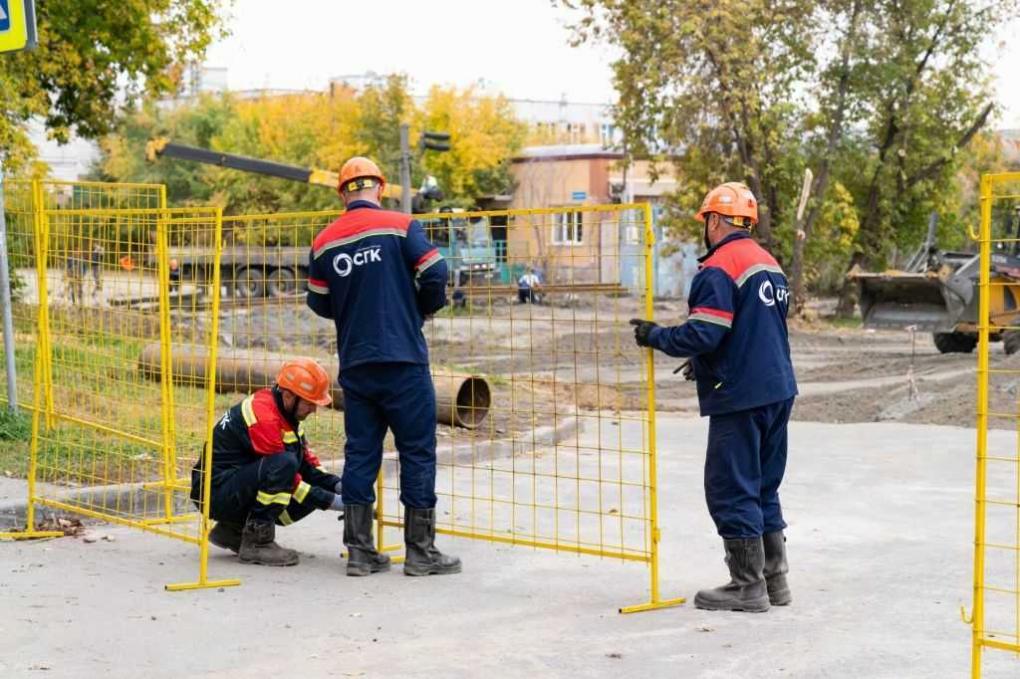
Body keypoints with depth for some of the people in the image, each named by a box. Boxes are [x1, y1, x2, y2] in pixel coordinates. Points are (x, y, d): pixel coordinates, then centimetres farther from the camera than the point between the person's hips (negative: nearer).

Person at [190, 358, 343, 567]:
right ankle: (256, 542, -18)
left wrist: (338, 485, -2)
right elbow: (285, 475, -22)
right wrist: (331, 501, -19)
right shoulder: (263, 417, -23)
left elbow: (306, 461, 13)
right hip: (216, 490, -10)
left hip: (240, 486, 10)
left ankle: (234, 529, 11)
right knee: (284, 463, -30)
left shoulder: (286, 410, 6)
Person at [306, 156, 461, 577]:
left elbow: (319, 303, 11)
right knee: (417, 451, 3)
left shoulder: (324, 242, 5)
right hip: (404, 361, -4)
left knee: (360, 452, 10)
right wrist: (422, 310, 8)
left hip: (354, 364, 4)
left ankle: (360, 552, 12)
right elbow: (435, 276, -11)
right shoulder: (400, 226, -6)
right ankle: (420, 551, 6)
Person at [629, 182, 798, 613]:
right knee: (763, 489, 17)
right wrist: (705, 362, 27)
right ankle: (774, 580, 22)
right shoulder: (769, 263, 15)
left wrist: (656, 337, -5)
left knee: (731, 492, -1)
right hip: (777, 391, 9)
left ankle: (748, 587, 3)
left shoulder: (720, 268, -15)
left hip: (740, 398, -9)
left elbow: (703, 334, -21)